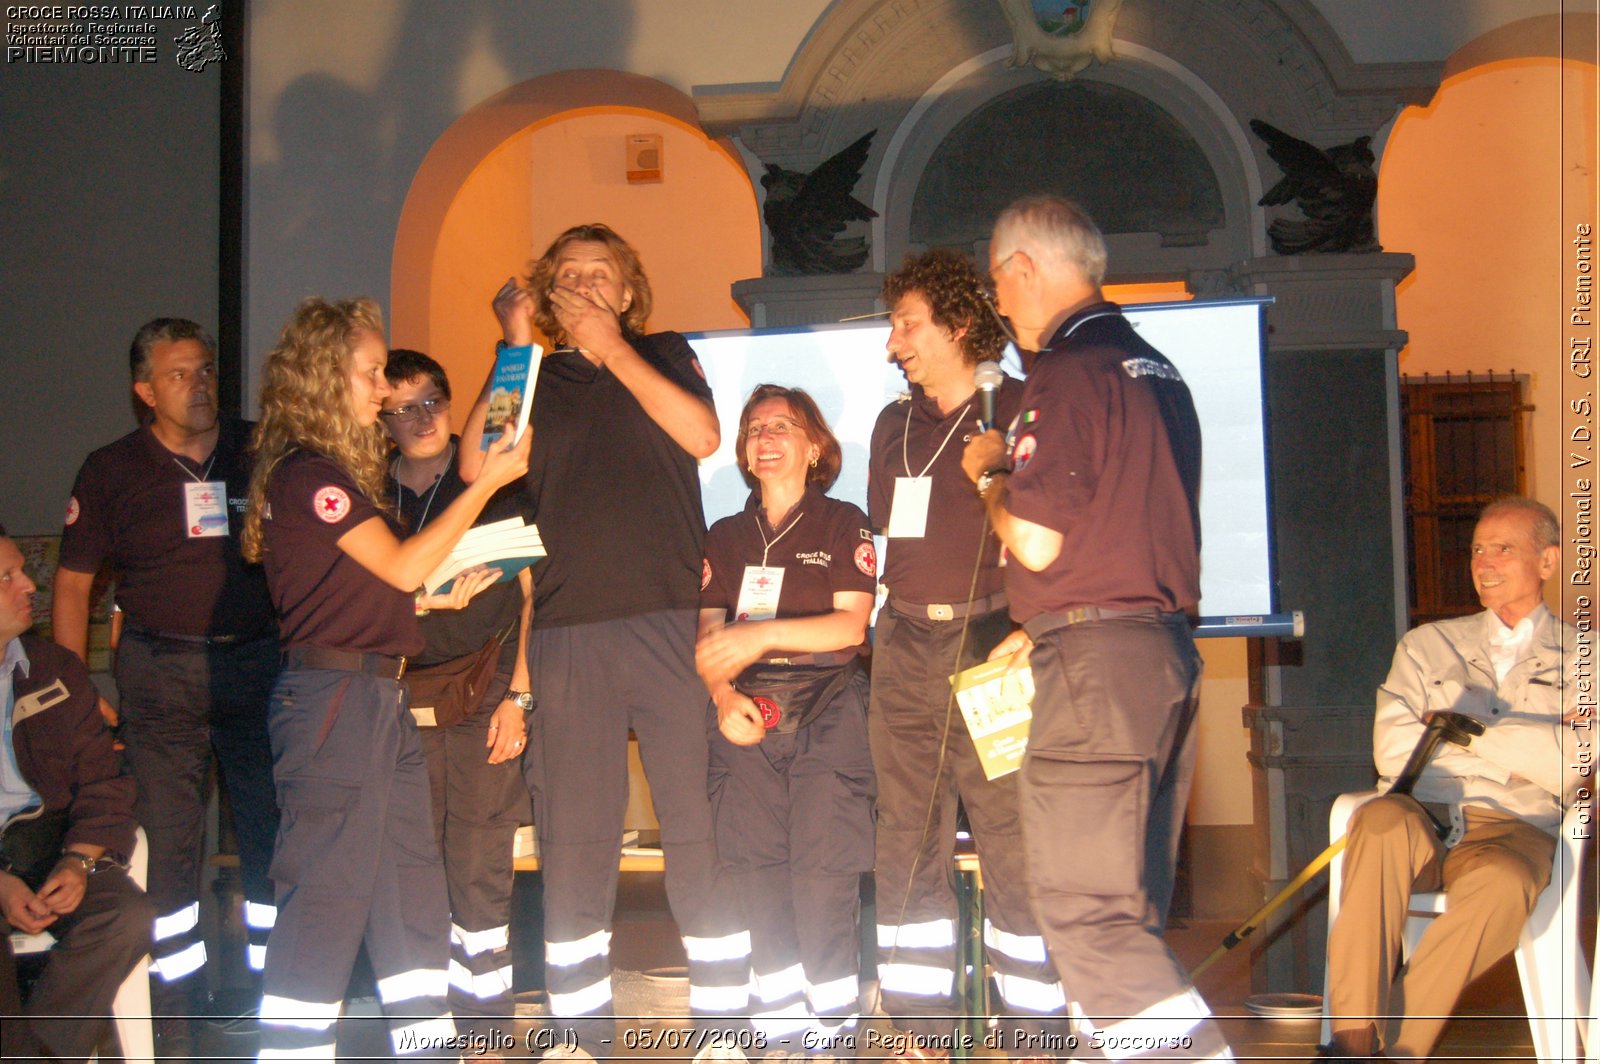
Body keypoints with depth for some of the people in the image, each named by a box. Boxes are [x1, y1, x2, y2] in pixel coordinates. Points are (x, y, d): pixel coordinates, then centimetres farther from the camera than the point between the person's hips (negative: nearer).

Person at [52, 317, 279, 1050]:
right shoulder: (113, 470, 4)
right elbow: (72, 582, 6)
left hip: (258, 661, 1)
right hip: (160, 672, -1)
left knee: (273, 832, 4)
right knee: (167, 843, 1)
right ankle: (177, 1016, 13)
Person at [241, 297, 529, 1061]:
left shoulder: (344, 473, 18)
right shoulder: (306, 472, -11)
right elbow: (400, 566, -13)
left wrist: (444, 595, 12)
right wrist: (488, 483, -9)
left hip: (377, 698, 10)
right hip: (331, 698, -10)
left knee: (411, 881, 12)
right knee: (330, 889, -5)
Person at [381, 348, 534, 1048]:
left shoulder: (496, 486, 5)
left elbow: (531, 595, 4)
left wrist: (517, 696, -2)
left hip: (483, 700, -2)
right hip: (402, 705, 2)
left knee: (479, 869, -3)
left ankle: (485, 1031, 5)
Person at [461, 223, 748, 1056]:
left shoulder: (664, 356, 15)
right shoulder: (533, 381, 17)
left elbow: (702, 435, -5)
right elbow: (475, 466, 0)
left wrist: (613, 350, -1)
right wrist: (517, 349, -1)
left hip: (671, 622, -1)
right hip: (567, 635, 1)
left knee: (702, 829, -1)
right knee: (572, 840, 4)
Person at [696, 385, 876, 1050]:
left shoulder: (842, 524, 8)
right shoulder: (725, 537, 20)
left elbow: (852, 624, -3)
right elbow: (708, 635, 11)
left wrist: (764, 634, -15)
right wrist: (723, 696, -8)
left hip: (827, 704, -3)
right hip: (747, 713, 3)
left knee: (822, 869, -12)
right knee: (755, 867, -5)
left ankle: (830, 1024, -3)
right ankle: (780, 1027, 1)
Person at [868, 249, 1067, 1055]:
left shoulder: (1018, 411, 1)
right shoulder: (894, 426, 18)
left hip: (990, 643, -6)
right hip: (905, 648, 6)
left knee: (1011, 841, -6)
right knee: (906, 844, 5)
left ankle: (1032, 1034, 3)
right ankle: (922, 1035, 12)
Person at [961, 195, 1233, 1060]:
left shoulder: (1066, 373, -12)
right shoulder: (1157, 371, 17)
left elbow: (1035, 542, -17)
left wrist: (989, 474, 3)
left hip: (1097, 663, -10)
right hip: (1167, 649, 10)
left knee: (1087, 915, -8)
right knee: (1127, 908, 14)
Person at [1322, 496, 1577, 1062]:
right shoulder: (1426, 645, 21)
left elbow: (1568, 765, -2)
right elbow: (1392, 753, 4)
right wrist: (1522, 749, 2)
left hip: (1516, 830, -1)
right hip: (1423, 820, 1)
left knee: (1501, 883, -39)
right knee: (1382, 817, -36)